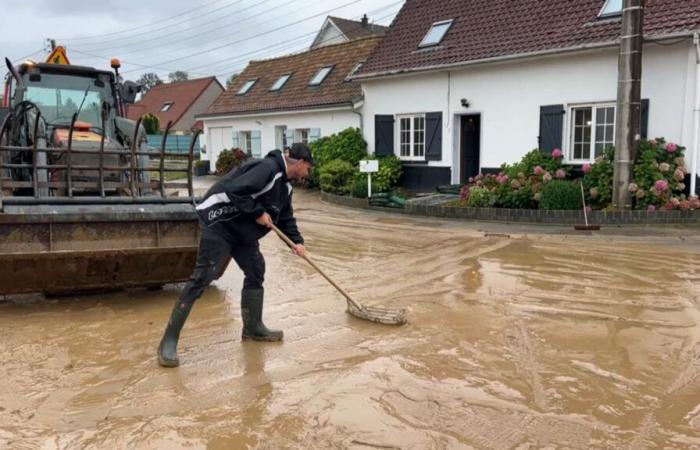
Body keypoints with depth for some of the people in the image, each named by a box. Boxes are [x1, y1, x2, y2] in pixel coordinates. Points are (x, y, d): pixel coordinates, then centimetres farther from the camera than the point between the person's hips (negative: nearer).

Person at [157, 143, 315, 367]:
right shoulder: (268, 168, -21)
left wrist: (296, 241, 5)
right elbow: (235, 191, -30)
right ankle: (168, 342, -9)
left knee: (256, 271, 12)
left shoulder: (285, 184, 12)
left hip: (242, 229, 11)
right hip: (219, 222, -11)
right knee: (202, 278, -13)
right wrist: (259, 213, -20)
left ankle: (253, 327, 26)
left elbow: (285, 216, 18)